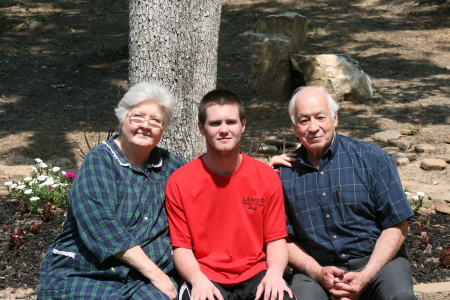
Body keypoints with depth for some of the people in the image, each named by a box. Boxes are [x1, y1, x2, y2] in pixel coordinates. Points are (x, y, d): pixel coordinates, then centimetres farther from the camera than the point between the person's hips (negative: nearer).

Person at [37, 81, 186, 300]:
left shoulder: (170, 165, 11)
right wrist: (154, 273, -15)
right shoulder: (99, 161, -3)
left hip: (152, 275, 3)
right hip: (84, 274, -3)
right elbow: (103, 227, -14)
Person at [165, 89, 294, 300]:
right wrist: (197, 279, -18)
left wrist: (275, 272, -15)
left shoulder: (267, 178, 2)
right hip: (205, 277, -1)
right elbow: (181, 246, 0)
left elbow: (276, 239, 4)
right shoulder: (180, 182, -2)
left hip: (255, 276, 2)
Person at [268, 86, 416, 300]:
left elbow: (398, 226, -2)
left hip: (376, 260, 1)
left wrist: (365, 276, -13)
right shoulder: (284, 172, 3)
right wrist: (318, 273, -11)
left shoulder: (372, 159, -1)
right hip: (316, 268, 0)